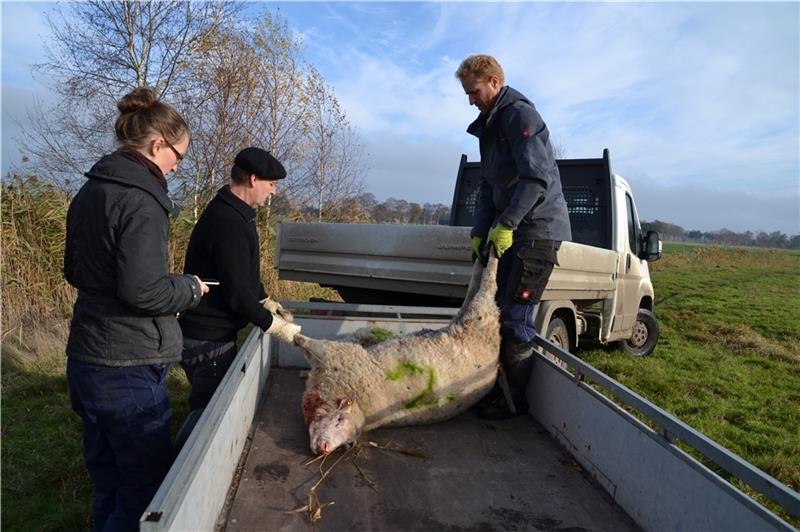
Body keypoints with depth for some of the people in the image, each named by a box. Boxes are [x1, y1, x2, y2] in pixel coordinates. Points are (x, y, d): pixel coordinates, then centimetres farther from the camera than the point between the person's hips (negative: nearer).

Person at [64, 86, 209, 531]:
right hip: (129, 369, -9)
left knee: (109, 485, 22)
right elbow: (142, 290, -25)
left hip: (85, 360, 9)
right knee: (147, 487, 6)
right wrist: (190, 288, -8)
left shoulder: (90, 191, 10)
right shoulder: (142, 200, -19)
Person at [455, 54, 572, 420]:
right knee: (498, 310, 11)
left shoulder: (520, 115, -9)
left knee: (515, 317, -8)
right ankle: (498, 387, 23)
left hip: (538, 229, -9)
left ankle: (514, 399, 6)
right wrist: (480, 232, 9)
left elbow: (537, 177, -21)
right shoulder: (490, 126, 20)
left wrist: (505, 224, -22)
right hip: (512, 231, 10)